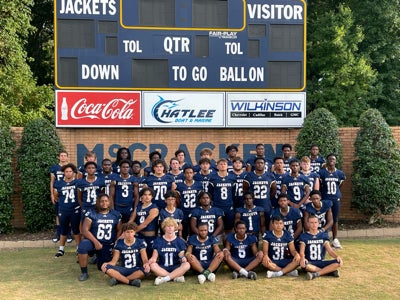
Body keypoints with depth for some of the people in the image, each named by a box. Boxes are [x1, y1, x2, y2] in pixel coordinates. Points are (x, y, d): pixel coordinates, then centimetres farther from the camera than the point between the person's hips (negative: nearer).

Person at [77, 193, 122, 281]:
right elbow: (85, 230, -12)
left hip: (108, 246, 3)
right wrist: (96, 242, -22)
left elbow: (119, 230, 7)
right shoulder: (92, 214, -6)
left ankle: (98, 257, 40)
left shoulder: (116, 215, 3)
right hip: (93, 242, -3)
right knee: (82, 246, -35)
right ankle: (84, 273, -16)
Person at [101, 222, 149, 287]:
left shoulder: (140, 242, 0)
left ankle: (118, 279, -28)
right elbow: (114, 261, 2)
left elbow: (144, 259, -6)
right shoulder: (119, 243, 4)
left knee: (146, 269, -36)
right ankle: (131, 281, -30)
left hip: (136, 270, -1)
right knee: (107, 268, -26)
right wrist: (107, 264, -22)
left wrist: (146, 263, -32)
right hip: (123, 270, 1)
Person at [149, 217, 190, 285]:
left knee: (187, 265, -29)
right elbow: (155, 256, 4)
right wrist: (152, 259, -20)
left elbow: (181, 255, 2)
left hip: (176, 268, 0)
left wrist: (183, 258, -22)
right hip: (162, 268, 0)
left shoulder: (180, 241, 11)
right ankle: (176, 277, -28)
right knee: (153, 266, -31)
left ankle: (164, 279, -31)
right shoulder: (158, 241, 11)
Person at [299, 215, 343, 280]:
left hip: (321, 262, 3)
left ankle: (316, 274, -29)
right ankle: (329, 271, -26)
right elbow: (302, 251, -10)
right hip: (310, 263, -3)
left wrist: (337, 256, -19)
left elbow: (329, 250, 3)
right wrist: (302, 258, -34)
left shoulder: (324, 235, 11)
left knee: (338, 262, -22)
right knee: (304, 264, -38)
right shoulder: (304, 236, 3)